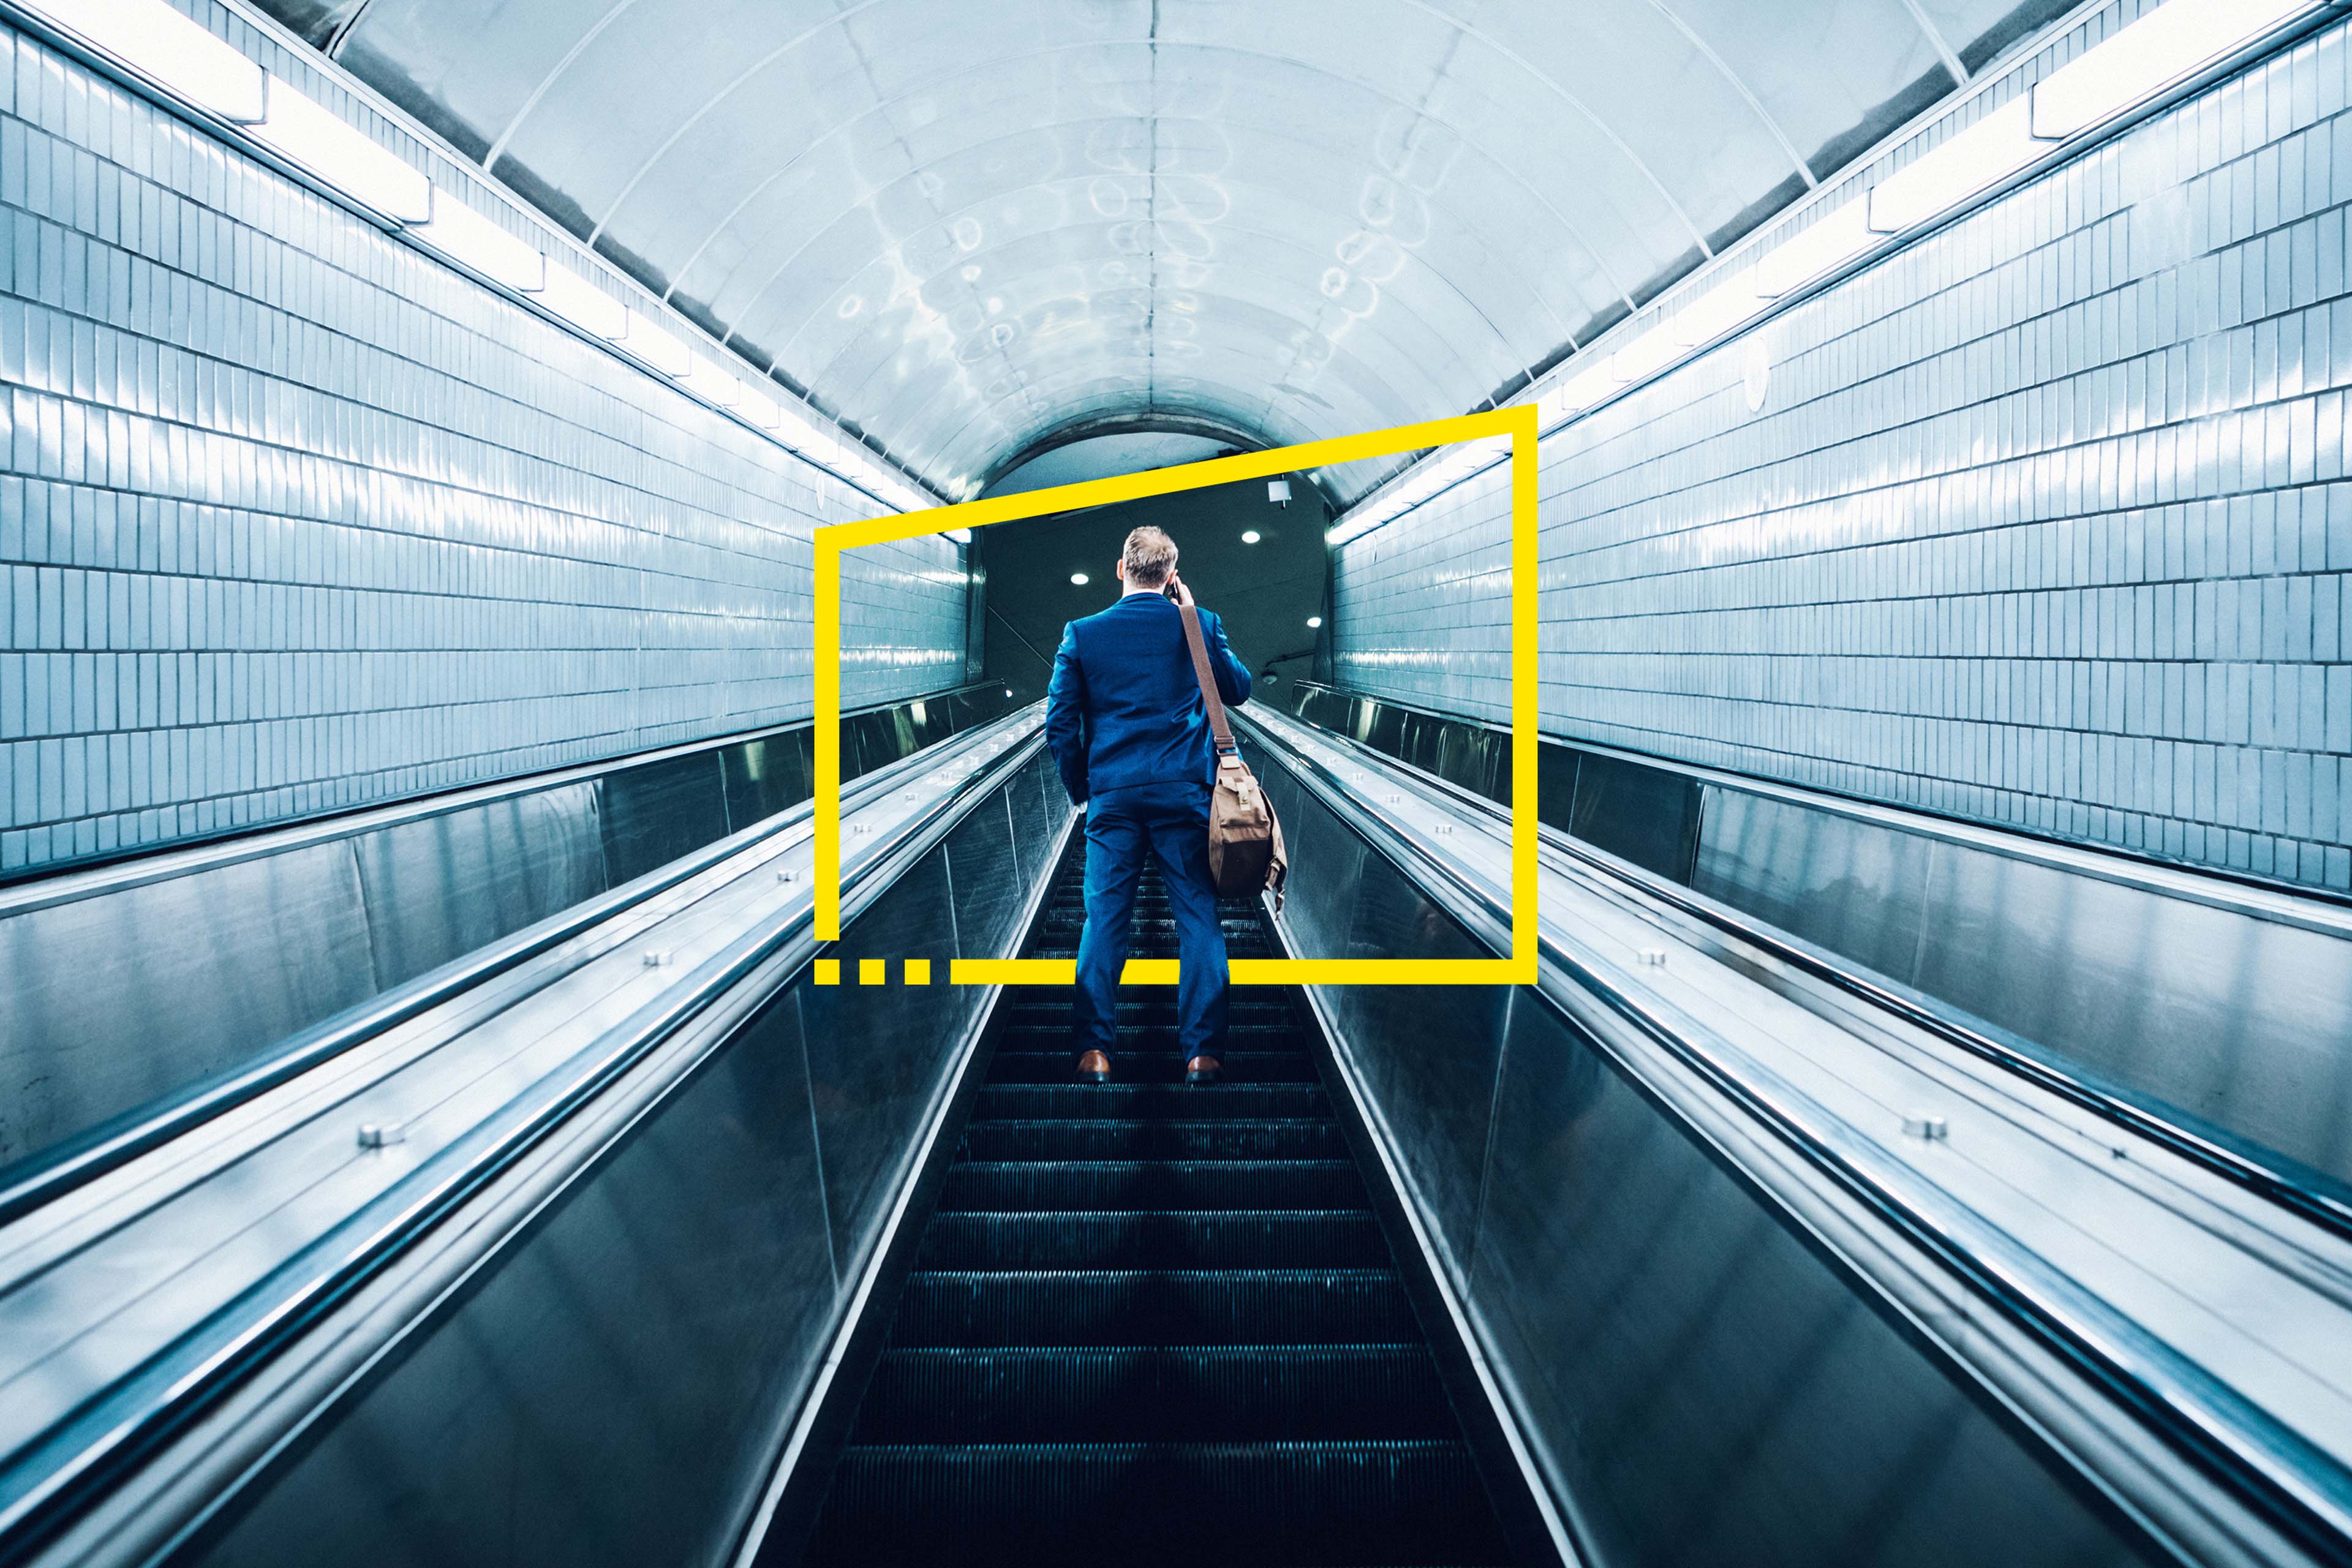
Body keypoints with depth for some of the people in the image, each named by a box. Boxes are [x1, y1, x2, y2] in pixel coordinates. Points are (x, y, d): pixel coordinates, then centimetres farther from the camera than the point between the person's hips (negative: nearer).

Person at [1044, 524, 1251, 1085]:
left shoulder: (1082, 633, 3)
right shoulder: (1201, 625, 2)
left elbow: (1059, 724, 1)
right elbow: (1239, 691, 16)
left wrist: (1081, 788, 14)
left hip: (1112, 793, 1)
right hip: (1184, 791, 0)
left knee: (1104, 918, 5)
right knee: (1198, 918, 4)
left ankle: (1094, 1050, 1)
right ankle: (1199, 1051, 2)